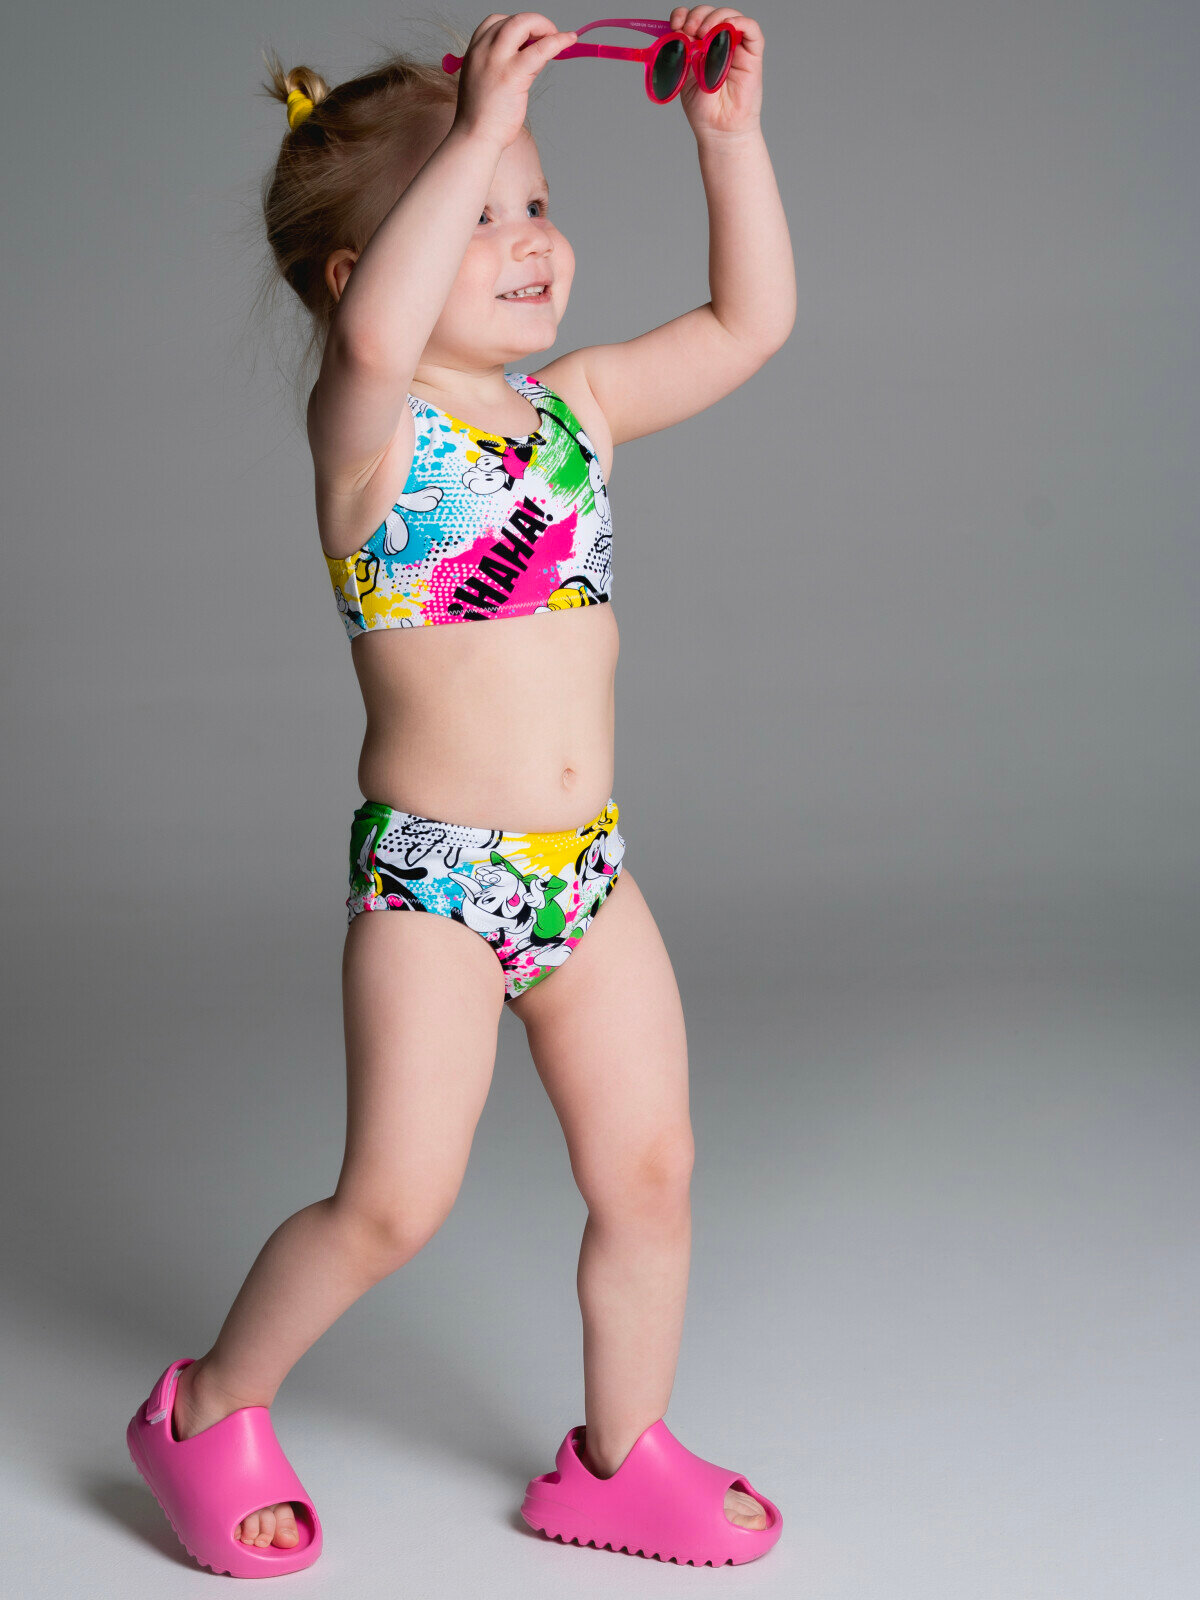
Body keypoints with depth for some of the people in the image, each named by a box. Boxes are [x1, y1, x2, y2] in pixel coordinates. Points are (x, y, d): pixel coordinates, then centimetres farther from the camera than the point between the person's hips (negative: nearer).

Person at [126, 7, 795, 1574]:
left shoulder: (580, 404, 9)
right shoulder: (370, 427, -10)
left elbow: (750, 322, 11)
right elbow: (376, 335, -33)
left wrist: (731, 133, 3)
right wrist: (477, 127, -31)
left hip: (588, 868, 6)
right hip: (429, 873, -6)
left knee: (649, 1170, 10)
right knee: (394, 1201, -5)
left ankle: (620, 1456, 30)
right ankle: (209, 1411, 21)